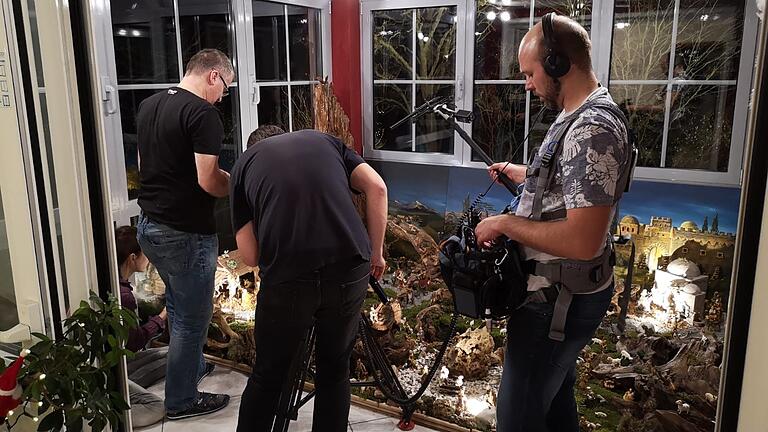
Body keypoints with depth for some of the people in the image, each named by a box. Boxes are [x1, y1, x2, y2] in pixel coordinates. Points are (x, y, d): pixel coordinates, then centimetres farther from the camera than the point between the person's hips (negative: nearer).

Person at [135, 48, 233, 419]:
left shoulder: (148, 106, 8)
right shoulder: (203, 113, -18)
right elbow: (208, 181, -23)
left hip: (149, 225, 9)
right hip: (185, 233, -9)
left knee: (177, 306, 25)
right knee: (192, 318, 7)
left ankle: (193, 367, 44)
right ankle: (182, 400, 22)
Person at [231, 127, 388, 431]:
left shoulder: (244, 162, 18)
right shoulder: (324, 140, 23)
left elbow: (250, 255, 10)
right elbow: (376, 187, 7)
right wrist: (375, 252, 14)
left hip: (286, 277, -1)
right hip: (350, 270, 2)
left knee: (268, 376, 19)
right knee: (334, 370, 21)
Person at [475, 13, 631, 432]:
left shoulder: (592, 130, -25)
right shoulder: (579, 116, 8)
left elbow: (582, 242, -32)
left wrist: (505, 223, -22)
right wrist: (521, 174, 27)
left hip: (558, 299, -10)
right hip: (563, 291, 10)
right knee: (555, 397, 24)